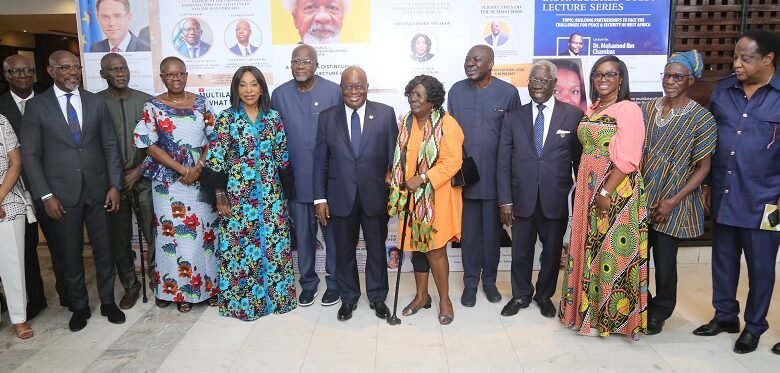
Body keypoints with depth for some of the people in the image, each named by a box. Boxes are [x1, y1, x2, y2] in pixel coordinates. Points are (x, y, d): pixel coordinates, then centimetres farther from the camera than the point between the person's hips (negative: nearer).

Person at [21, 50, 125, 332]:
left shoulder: (96, 102, 5)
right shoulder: (37, 106, -1)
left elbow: (110, 146, 5)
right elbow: (30, 154, -2)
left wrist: (114, 185, -2)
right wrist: (45, 195, -8)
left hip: (97, 189, 1)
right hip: (61, 194, -1)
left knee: (104, 250, 9)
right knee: (70, 254, 9)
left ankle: (108, 302, 25)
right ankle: (79, 306, 27)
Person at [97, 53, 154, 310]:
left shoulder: (145, 101, 3)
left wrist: (139, 170, -5)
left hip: (144, 178, 0)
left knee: (153, 234, -1)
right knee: (119, 238, 9)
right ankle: (130, 285, 24)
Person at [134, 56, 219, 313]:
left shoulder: (201, 103, 5)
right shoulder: (153, 106, -1)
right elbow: (149, 145, -5)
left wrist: (198, 168, -11)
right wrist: (182, 169, -13)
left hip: (202, 177, 2)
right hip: (168, 180, -2)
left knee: (205, 229, 5)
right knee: (174, 232, 2)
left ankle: (209, 284, 19)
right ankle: (180, 290, 15)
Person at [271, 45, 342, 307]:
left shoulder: (334, 92, -5)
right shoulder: (280, 95, 3)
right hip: (296, 179, 2)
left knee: (333, 233, 9)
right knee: (303, 234, 12)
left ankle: (335, 282, 26)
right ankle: (308, 282, 30)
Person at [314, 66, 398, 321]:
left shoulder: (386, 114, -2)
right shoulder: (327, 118, 2)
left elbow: (394, 156, -2)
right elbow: (320, 161, 2)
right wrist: (320, 198, -1)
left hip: (375, 195, -1)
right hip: (341, 197, 1)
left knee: (377, 249, 13)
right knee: (344, 251, 13)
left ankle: (377, 297, 32)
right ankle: (348, 298, 32)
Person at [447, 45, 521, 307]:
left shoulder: (508, 92, -5)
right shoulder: (456, 91, 1)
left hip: (496, 175, -1)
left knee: (492, 230, 11)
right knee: (469, 231, 9)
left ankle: (489, 279, 28)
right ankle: (471, 281, 24)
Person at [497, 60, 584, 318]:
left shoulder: (573, 115, -1)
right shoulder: (513, 118, 3)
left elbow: (579, 159, 0)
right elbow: (504, 163, 1)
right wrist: (505, 201, -3)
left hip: (556, 200, -1)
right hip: (522, 199, 1)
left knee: (552, 252, 14)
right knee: (520, 252, 11)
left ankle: (544, 296, 35)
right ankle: (520, 296, 32)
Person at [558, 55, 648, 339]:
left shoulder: (628, 109, -11)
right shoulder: (592, 110, 13)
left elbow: (628, 159, -18)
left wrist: (606, 192, -20)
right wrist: (587, 189, 10)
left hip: (616, 191, -8)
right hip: (588, 189, 8)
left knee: (612, 251, 0)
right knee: (590, 247, 13)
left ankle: (613, 314, 15)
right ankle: (589, 308, 27)